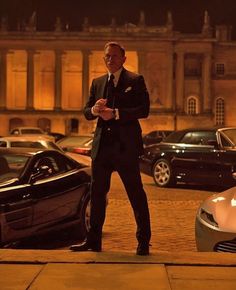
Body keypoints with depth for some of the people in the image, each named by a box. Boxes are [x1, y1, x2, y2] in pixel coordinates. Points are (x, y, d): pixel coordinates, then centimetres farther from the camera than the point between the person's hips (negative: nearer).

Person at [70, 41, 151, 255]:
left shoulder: (135, 81, 1)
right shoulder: (97, 83, 16)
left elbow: (144, 110, -10)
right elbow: (86, 112, 14)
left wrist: (116, 113, -18)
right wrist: (94, 110, -10)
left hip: (126, 146, -5)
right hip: (102, 145, 5)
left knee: (136, 194, 0)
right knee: (97, 193, 9)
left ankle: (144, 241, 10)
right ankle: (94, 240, 18)